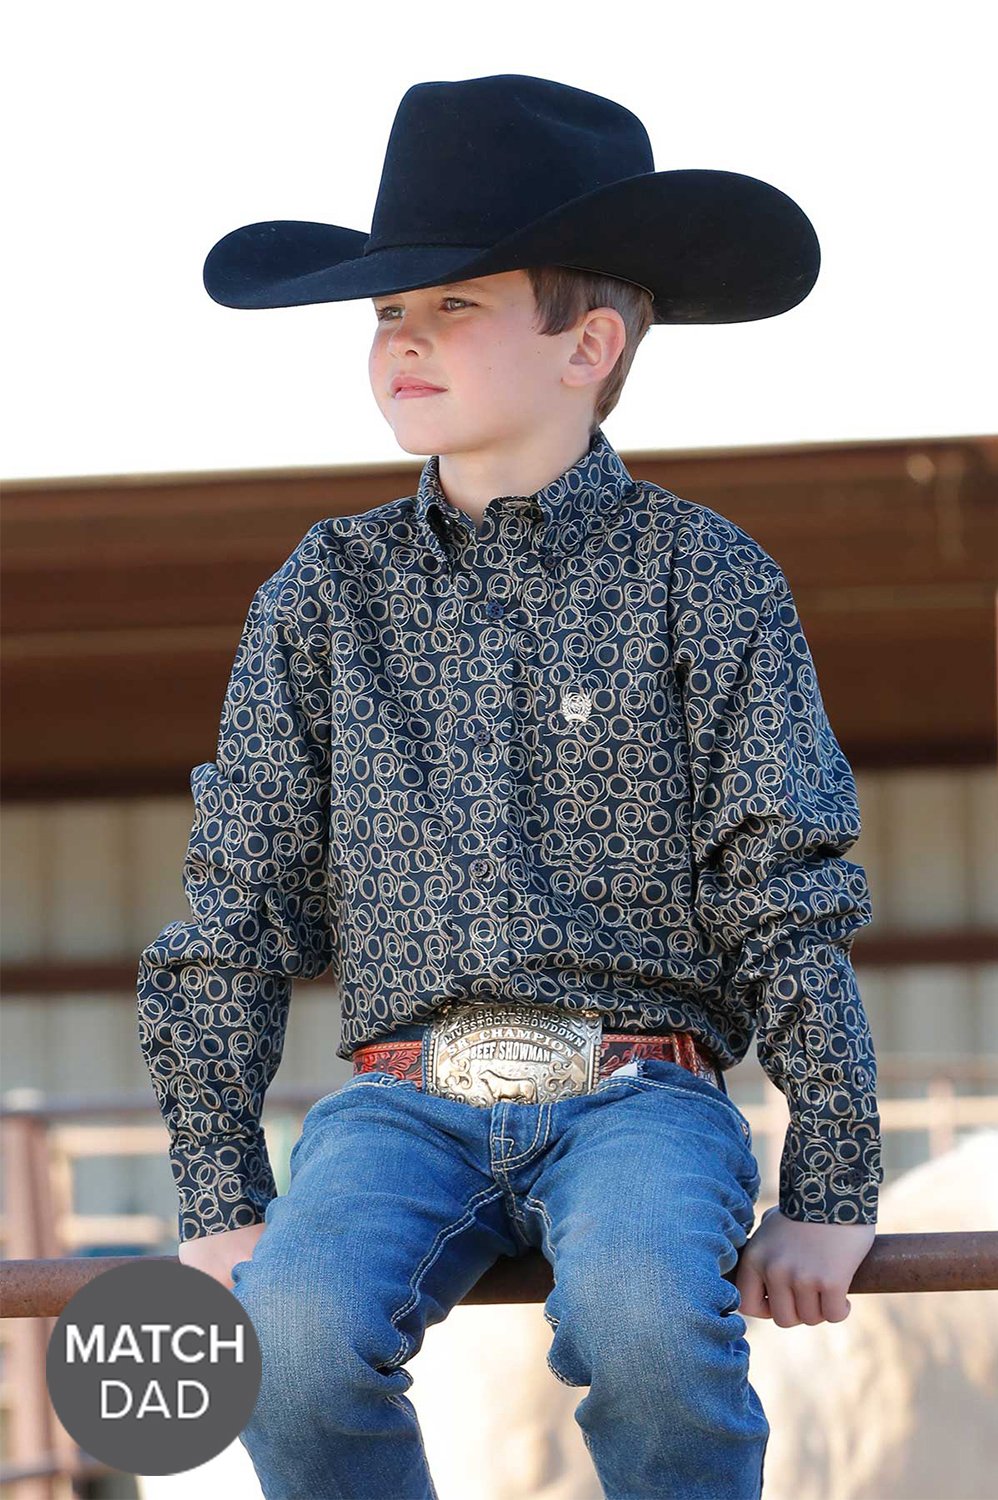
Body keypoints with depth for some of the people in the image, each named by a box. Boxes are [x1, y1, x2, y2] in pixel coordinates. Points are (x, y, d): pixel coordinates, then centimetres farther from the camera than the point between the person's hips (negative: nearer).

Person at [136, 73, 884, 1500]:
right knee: (298, 1326, -31)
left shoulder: (705, 580, 3)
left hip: (639, 1087, -2)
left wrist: (829, 1193, -6)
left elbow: (795, 900, 1)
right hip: (406, 1096, 2)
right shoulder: (330, 590, 10)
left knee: (644, 1316, -35)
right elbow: (235, 907, 9)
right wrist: (222, 1202, 2)